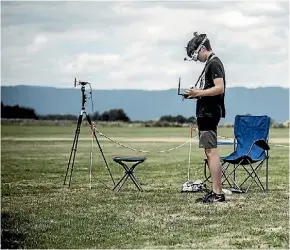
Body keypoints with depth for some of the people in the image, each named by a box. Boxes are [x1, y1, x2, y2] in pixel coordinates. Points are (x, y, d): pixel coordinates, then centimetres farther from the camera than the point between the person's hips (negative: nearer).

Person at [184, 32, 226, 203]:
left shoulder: (214, 64, -12)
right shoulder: (211, 63, 19)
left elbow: (219, 88, -22)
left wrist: (199, 93, -23)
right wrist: (196, 94, 14)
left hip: (209, 113, -11)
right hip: (206, 113, 11)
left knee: (211, 151, -12)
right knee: (210, 152, 11)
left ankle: (217, 193, -12)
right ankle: (216, 192, 14)